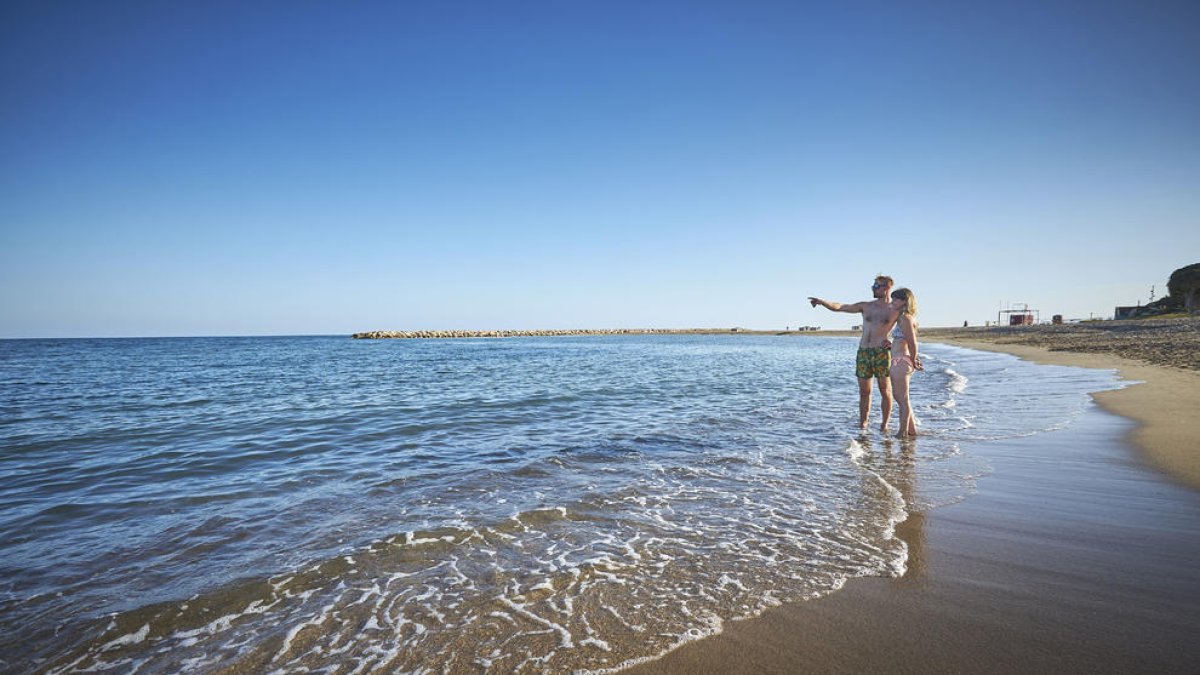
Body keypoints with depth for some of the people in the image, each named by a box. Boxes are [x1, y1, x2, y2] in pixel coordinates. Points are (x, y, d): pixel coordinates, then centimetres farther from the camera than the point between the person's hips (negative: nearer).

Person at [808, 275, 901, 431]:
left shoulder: (896, 310, 3)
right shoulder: (865, 306, 9)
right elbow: (839, 307, 5)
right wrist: (821, 301, -9)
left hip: (882, 353, -3)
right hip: (863, 352, 3)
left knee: (885, 390, 1)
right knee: (864, 391, 7)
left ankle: (885, 424, 10)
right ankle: (862, 423, 13)